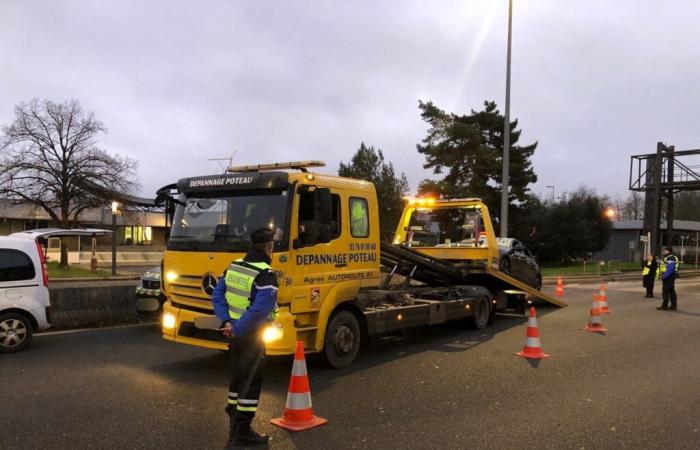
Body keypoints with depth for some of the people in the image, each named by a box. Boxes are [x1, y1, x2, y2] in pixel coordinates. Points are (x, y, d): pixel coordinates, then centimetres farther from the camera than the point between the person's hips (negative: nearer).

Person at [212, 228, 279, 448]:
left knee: (237, 378, 22)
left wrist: (226, 321, -1)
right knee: (250, 383, 2)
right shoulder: (265, 276, -21)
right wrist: (238, 330, -20)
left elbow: (217, 295, 5)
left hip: (236, 335, 8)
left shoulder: (233, 267, 4)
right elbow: (259, 311, -29)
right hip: (252, 336, -8)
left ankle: (234, 424, 37)